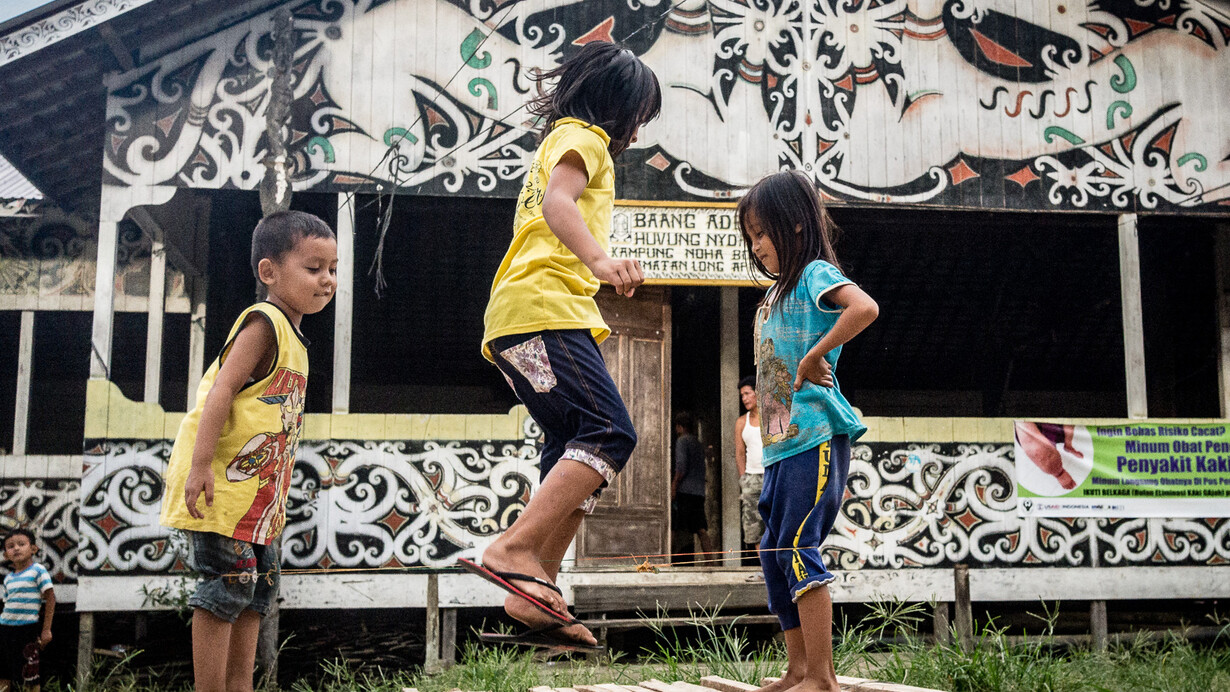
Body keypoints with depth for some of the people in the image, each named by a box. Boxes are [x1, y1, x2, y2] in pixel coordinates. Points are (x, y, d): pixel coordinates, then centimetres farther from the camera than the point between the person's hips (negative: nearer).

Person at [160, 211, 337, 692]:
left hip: (256, 489, 10)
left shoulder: (291, 336, 15)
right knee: (227, 585, -8)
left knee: (258, 586, 14)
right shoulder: (264, 323, -14)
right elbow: (221, 391, -22)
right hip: (222, 483, -10)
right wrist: (200, 465, -28)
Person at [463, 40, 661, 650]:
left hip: (517, 321, 10)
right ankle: (513, 549, -30)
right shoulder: (583, 136, 2)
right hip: (545, 308, -10)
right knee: (610, 432, -20)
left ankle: (534, 590, -2)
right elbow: (558, 202, -18)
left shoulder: (558, 143, 33)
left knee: (575, 455, 4)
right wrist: (599, 259, -36)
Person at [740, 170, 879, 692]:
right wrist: (760, 396, 11)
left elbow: (865, 307, -28)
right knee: (774, 552, 10)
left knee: (799, 549, -11)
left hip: (815, 438, -10)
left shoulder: (816, 274, -7)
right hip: (782, 444, 10)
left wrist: (815, 356, -23)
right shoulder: (777, 291, 20)